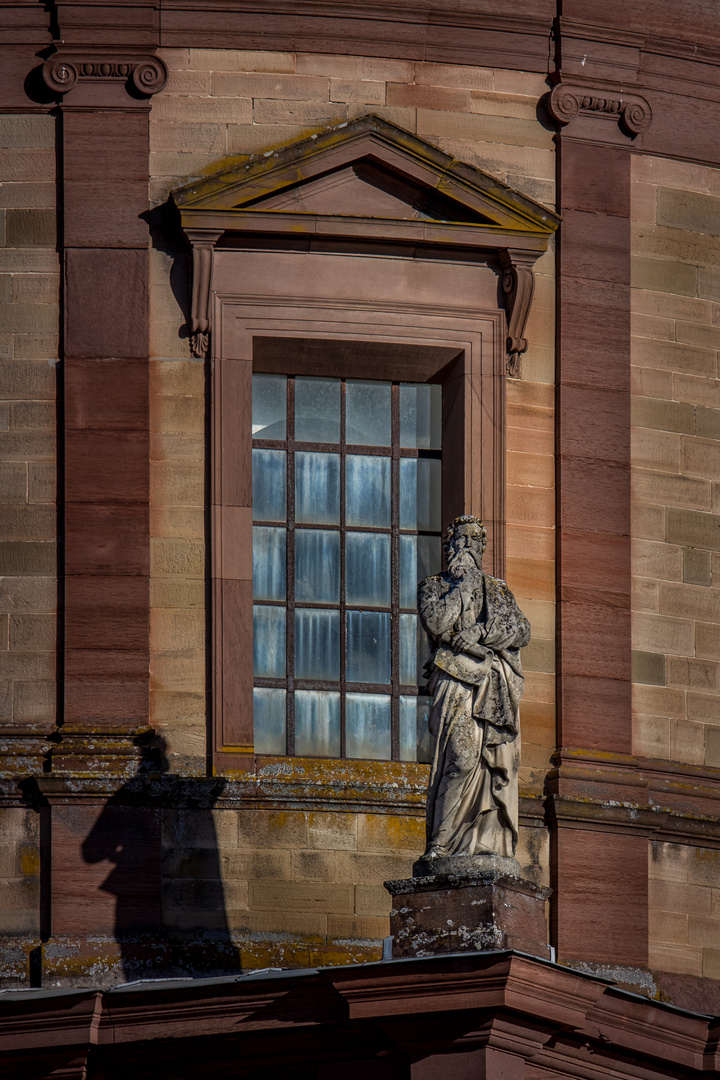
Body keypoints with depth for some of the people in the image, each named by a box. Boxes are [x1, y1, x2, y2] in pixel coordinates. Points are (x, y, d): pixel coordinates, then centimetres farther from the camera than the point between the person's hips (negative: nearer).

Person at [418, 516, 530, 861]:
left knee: (499, 762, -7)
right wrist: (463, 585, -2)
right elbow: (436, 623, -4)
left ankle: (488, 842, -10)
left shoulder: (498, 591, 25)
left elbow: (521, 630, 9)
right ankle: (442, 843, -23)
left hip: (498, 686, 4)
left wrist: (480, 633, -5)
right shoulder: (434, 586, 16)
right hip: (458, 680, -4)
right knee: (462, 755, -20)